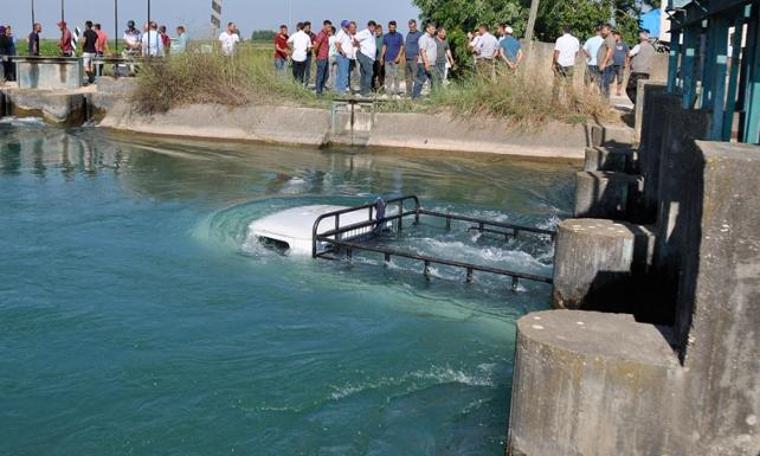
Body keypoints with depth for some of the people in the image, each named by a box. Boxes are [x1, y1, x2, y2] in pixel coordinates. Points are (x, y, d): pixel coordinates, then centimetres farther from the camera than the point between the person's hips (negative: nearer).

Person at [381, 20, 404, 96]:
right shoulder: (385, 36, 13)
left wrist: (398, 57, -12)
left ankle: (396, 91, 3)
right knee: (388, 75, 3)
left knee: (396, 75, -2)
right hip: (387, 59, 3)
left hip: (395, 59, -3)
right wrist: (381, 57, 6)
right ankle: (388, 91, 6)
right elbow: (384, 47, 15)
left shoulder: (399, 36, 2)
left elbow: (402, 47, -1)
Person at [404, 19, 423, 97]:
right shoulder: (408, 34, 20)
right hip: (407, 59, 8)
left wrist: (418, 56, -18)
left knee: (415, 77, -11)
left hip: (414, 59, -8)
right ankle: (408, 94, 16)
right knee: (407, 78, 10)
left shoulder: (419, 34, -4)